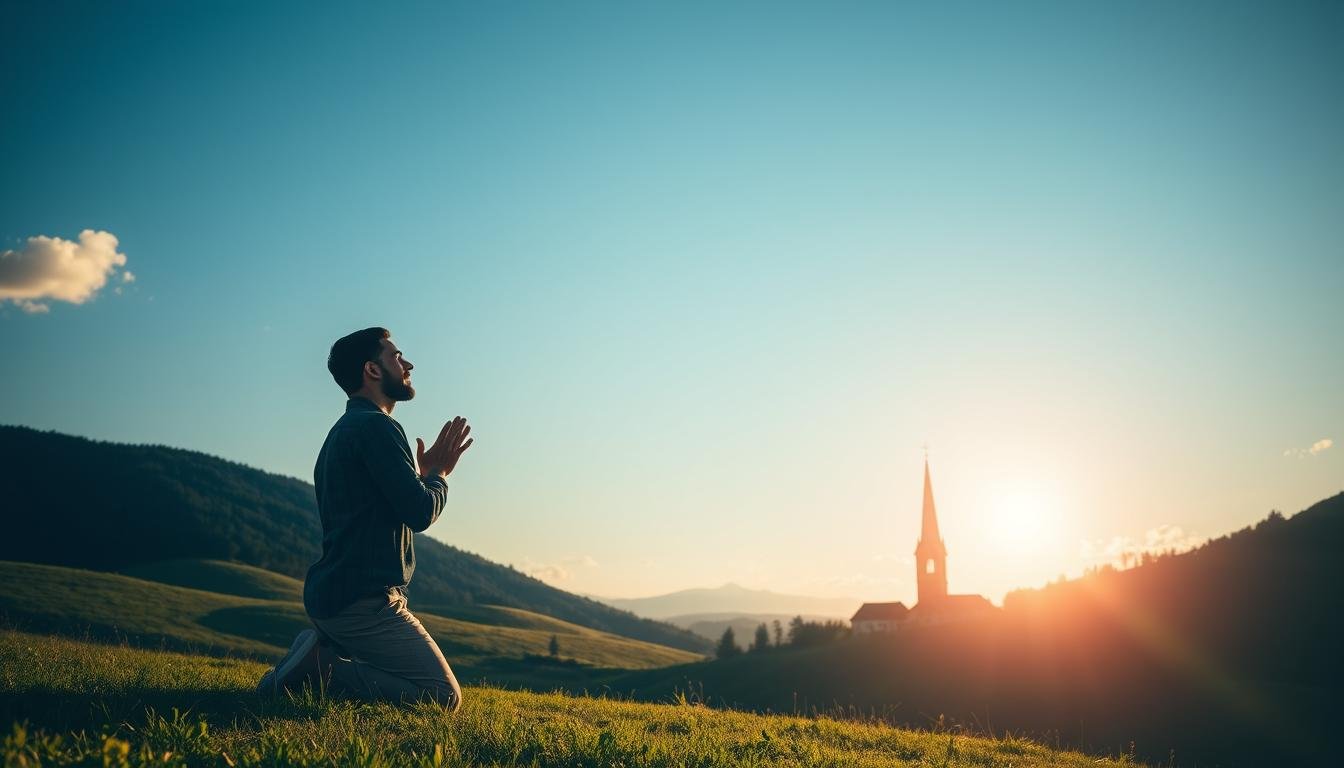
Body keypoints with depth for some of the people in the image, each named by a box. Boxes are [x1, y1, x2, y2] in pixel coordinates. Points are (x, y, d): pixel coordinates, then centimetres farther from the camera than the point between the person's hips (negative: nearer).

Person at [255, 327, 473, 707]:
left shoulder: (345, 430, 19)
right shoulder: (376, 426, -13)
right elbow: (420, 512, -20)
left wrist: (424, 473, 19)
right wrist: (438, 473, 0)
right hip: (364, 601, -10)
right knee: (444, 696, -9)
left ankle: (320, 656, 6)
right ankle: (324, 669, -11)